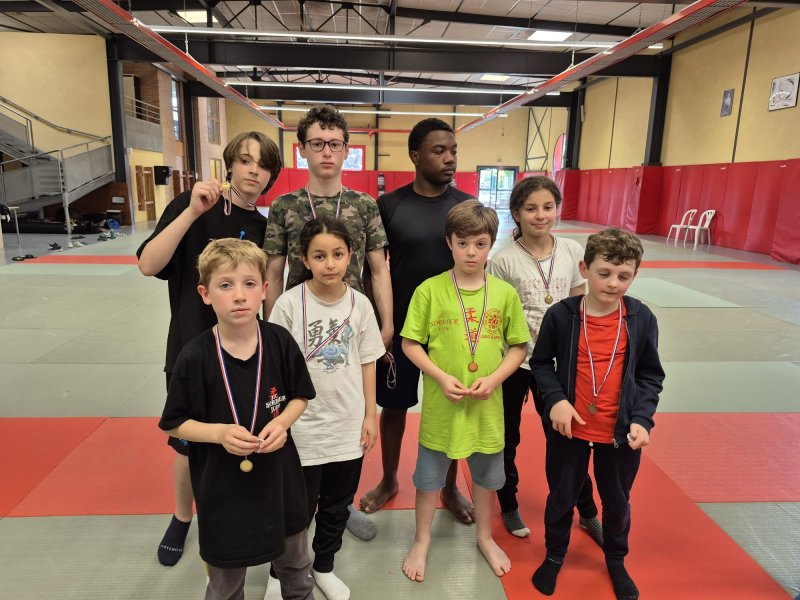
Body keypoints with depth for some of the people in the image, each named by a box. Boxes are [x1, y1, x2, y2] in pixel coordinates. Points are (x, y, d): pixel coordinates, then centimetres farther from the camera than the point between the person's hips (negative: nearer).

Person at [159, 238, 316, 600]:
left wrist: (282, 423, -17)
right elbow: (175, 424, -7)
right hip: (222, 487, -2)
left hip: (279, 478, 2)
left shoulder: (280, 342, -12)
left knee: (295, 563, 27)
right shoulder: (195, 356, -18)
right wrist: (219, 432, -23)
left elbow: (300, 396, 2)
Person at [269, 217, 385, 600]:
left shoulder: (359, 303, -5)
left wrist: (370, 415, 4)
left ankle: (323, 567, 44)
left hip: (349, 426, 3)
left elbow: (367, 363, 3)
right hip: (302, 427, -3)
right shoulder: (289, 303, -13)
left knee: (337, 506, 20)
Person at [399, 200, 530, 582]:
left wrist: (494, 378, -12)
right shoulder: (429, 290, -10)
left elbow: (518, 346, 3)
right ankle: (422, 542, 40)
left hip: (487, 404, 2)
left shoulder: (505, 293, -4)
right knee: (429, 475, 15)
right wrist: (441, 377, -17)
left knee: (487, 474, 21)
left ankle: (484, 537, 47)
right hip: (441, 403, -2)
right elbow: (410, 343, -6)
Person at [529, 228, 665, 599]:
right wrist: (555, 400, -17)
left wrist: (642, 418, -11)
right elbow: (541, 363, -3)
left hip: (620, 432, 2)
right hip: (570, 428, -1)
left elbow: (650, 375, 0)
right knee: (562, 495, 17)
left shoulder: (641, 319, -8)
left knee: (617, 500, 22)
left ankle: (616, 561, 49)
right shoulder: (561, 315, -14)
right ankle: (554, 555, 44)